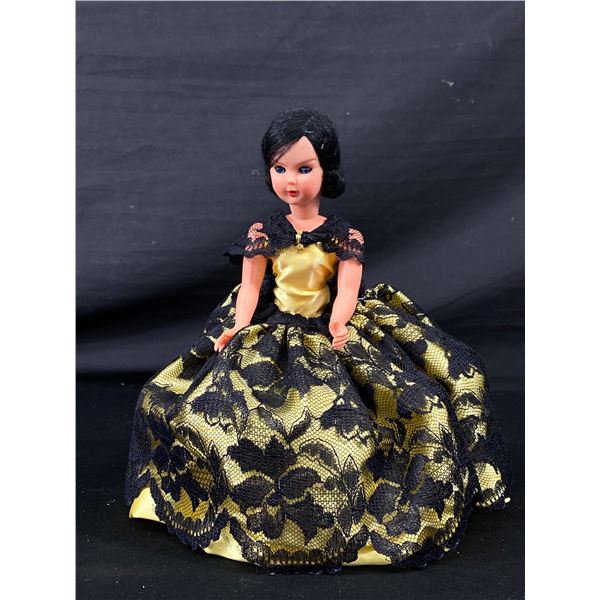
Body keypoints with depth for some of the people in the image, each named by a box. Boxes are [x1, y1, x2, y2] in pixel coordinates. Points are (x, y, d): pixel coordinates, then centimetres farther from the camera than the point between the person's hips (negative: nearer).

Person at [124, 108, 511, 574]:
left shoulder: (344, 236, -1)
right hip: (271, 334, 1)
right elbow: (250, 287, 1)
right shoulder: (263, 233, 3)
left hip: (332, 333, -1)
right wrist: (240, 327, -16)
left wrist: (338, 327, -28)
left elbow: (348, 290, -9)